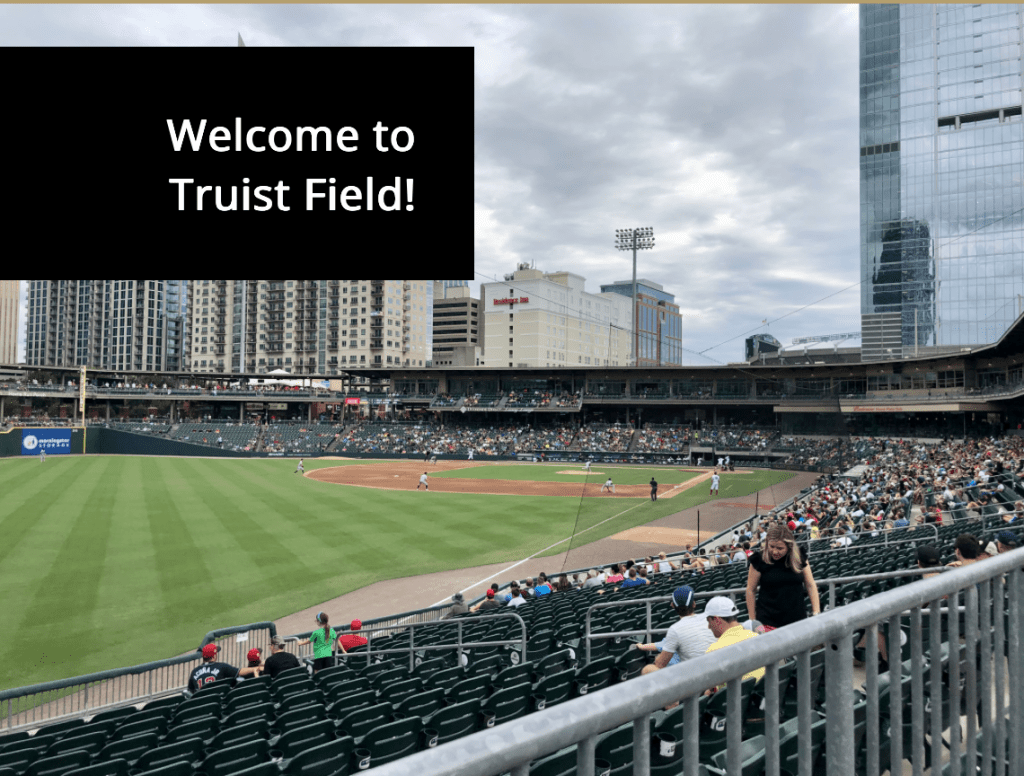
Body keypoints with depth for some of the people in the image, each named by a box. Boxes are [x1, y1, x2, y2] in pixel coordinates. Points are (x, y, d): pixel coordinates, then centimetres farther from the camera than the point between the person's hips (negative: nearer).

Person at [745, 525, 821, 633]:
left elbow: (810, 585, 10)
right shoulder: (759, 560, -6)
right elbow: (750, 590, 0)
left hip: (797, 620, 2)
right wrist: (753, 621, 2)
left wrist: (816, 613, 3)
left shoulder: (799, 557, 2)